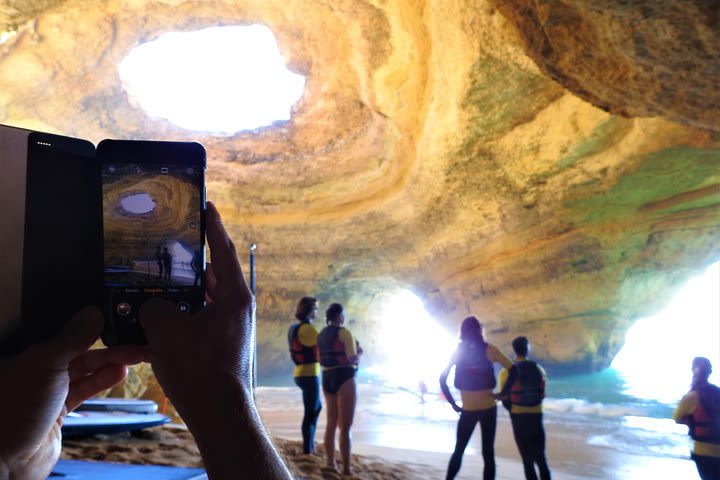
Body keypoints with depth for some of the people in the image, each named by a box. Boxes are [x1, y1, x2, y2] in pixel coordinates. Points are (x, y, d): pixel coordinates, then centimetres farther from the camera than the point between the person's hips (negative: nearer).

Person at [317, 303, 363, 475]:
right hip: (344, 378, -7)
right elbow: (353, 359, -16)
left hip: (327, 378, 8)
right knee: (345, 427, -4)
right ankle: (346, 469, -1)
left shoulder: (321, 335, 11)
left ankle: (330, 462, 25)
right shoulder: (344, 333, -12)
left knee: (331, 423, 17)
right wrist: (359, 352, 4)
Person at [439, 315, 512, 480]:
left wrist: (453, 404, 1)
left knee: (458, 451, 15)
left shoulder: (457, 352, 1)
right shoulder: (489, 350, -3)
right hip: (488, 409, -1)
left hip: (468, 411, 1)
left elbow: (442, 379, -2)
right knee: (488, 452, 5)